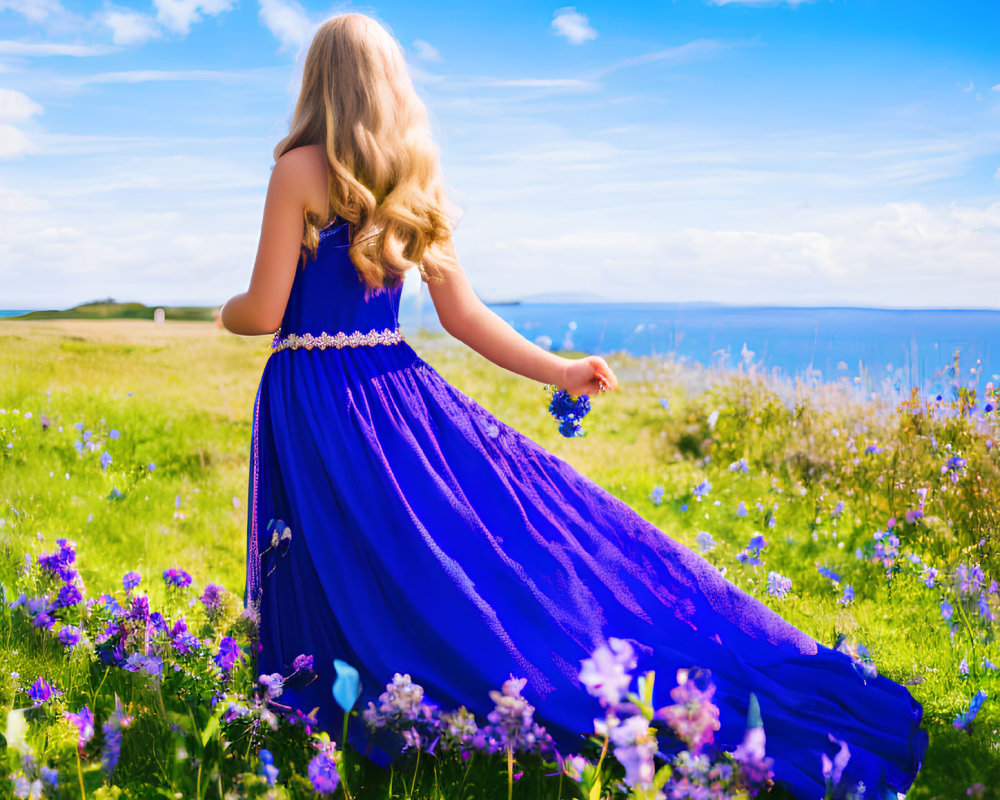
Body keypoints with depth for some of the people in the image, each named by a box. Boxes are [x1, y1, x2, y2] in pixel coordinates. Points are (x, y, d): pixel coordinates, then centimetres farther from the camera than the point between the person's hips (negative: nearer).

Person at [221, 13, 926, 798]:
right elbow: (463, 313, 9)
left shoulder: (300, 168, -7)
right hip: (395, 390, 5)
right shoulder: (415, 180, 11)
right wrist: (556, 369, 17)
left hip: (313, 405, -5)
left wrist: (227, 314, 15)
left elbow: (263, 312, -7)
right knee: (522, 523, 8)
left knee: (347, 596, 0)